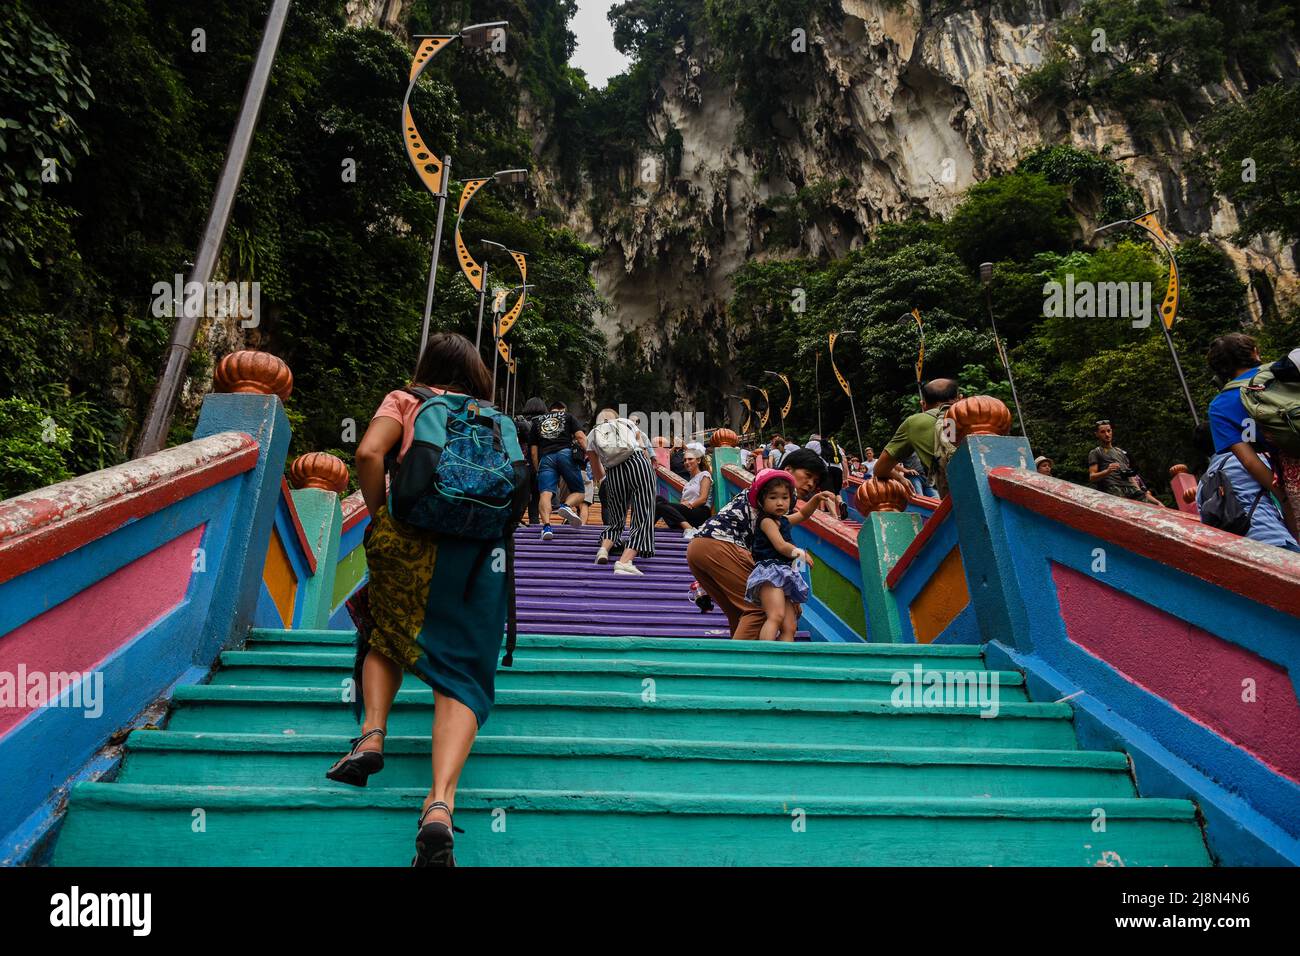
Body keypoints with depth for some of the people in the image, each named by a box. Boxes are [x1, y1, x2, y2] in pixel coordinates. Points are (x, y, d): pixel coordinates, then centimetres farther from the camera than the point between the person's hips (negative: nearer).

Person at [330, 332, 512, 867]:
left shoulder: (405, 401, 15)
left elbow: (369, 453, -3)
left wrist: (378, 516, 7)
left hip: (409, 536, -1)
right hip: (480, 546, 1)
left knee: (385, 633, 25)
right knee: (460, 671, -3)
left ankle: (372, 732, 3)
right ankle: (440, 803, -22)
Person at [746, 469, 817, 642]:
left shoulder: (783, 520, 22)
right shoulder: (766, 520, -4)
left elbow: (802, 514, 40)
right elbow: (781, 546, -14)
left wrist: (816, 499, 29)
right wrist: (802, 554, -5)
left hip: (786, 575, 9)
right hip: (770, 571, -9)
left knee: (789, 628, -3)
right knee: (776, 616, -30)